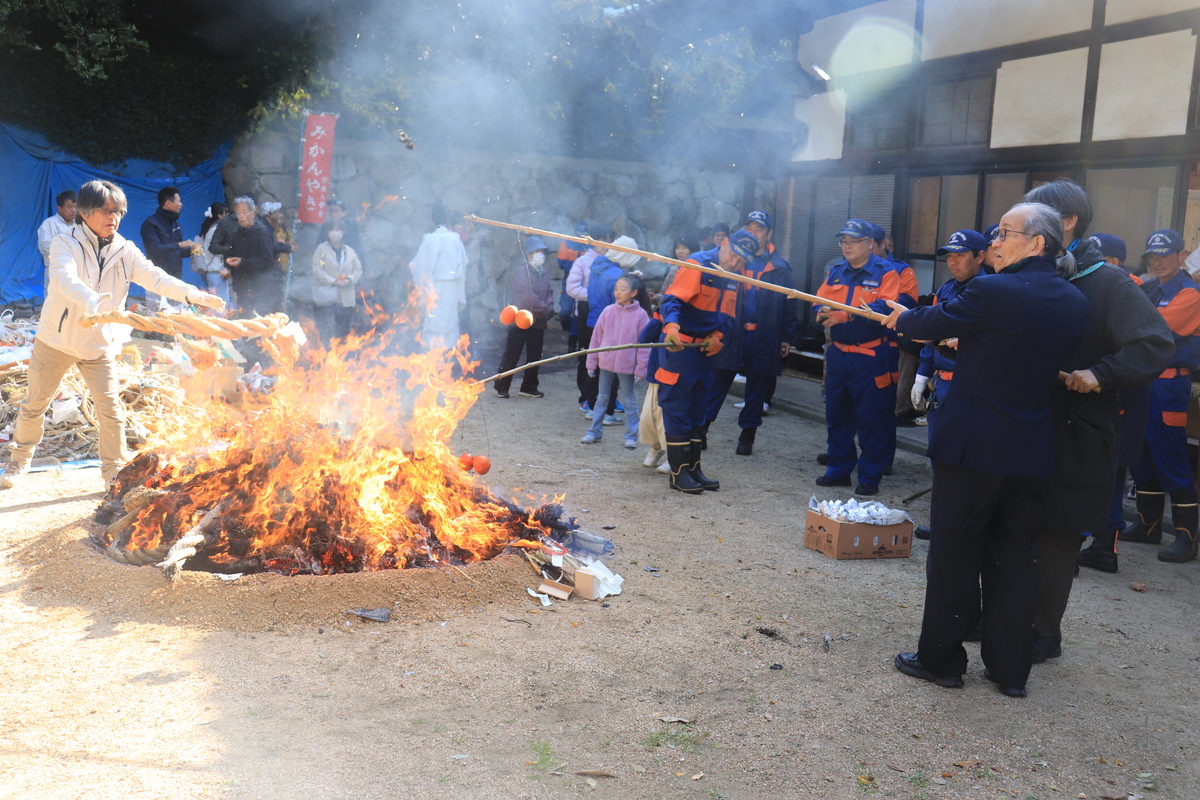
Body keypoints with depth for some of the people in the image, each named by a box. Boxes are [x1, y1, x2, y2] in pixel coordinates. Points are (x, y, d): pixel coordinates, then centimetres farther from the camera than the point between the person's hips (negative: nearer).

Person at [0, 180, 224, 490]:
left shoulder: (125, 251, -3)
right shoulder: (65, 244, -14)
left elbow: (156, 278, -14)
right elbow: (65, 279, -34)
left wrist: (194, 295, -32)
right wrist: (92, 302, -55)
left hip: (99, 344, 2)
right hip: (55, 339, -2)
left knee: (110, 408, -4)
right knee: (34, 404, 13)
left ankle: (114, 470, 10)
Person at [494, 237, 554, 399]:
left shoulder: (543, 273, 12)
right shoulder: (522, 271, -11)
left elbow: (549, 293, 11)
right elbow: (528, 296, -20)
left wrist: (548, 307, -9)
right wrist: (545, 308, -13)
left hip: (538, 321, 7)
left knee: (534, 356, 12)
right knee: (511, 355, -1)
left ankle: (529, 387, 23)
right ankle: (501, 387, 8)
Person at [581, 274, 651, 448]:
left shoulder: (641, 314, -10)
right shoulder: (608, 311, -2)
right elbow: (596, 337, 4)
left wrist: (640, 368, -9)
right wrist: (591, 361, 4)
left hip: (627, 365, -3)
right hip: (606, 362, 3)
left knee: (629, 400, 9)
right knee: (602, 397, 13)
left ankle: (631, 436, 17)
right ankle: (595, 431, 23)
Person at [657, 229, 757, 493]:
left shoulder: (732, 278, 11)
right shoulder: (698, 264, -15)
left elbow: (726, 316, 13)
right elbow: (672, 298, -26)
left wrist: (717, 336, -7)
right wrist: (671, 325, -44)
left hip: (706, 349, 8)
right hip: (680, 346, -8)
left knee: (698, 410, 14)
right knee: (677, 408, -4)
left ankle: (693, 468, 23)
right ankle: (678, 471, 4)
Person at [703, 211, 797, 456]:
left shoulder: (780, 267, 6)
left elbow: (789, 304, 6)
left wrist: (787, 337, 1)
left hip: (764, 339, 1)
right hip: (731, 334, -1)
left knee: (757, 390, 9)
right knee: (717, 384, -1)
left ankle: (747, 436, 19)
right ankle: (701, 428, 5)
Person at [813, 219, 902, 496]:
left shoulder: (885, 273, -7)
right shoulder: (835, 272, 12)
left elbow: (885, 309, -21)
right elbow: (819, 302, 7)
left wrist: (846, 314, -30)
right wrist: (823, 312, -18)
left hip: (870, 357, -6)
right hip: (837, 355, 6)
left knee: (872, 419, -1)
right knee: (836, 415, 13)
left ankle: (869, 477, 9)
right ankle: (838, 470, 25)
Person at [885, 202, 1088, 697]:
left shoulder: (993, 291, -16)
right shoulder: (1074, 302, 5)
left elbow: (933, 325, -3)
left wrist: (902, 318, 19)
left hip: (973, 447, -6)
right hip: (1032, 452, 6)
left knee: (954, 555, 6)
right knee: (1014, 559, 15)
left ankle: (941, 658, 17)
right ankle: (1010, 669, 23)